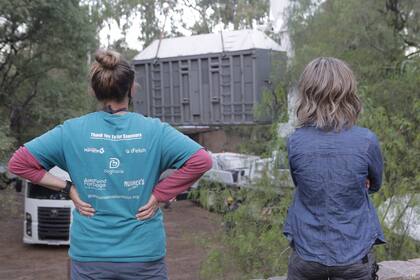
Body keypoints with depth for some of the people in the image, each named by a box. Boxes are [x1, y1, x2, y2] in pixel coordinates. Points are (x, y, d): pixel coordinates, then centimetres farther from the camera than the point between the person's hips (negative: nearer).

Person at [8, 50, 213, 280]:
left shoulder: (72, 131, -3)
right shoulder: (154, 130, -6)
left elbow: (18, 163, 0)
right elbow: (201, 161, -11)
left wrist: (67, 188, 0)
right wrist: (159, 194, -6)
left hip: (89, 257, 1)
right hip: (144, 256, -1)